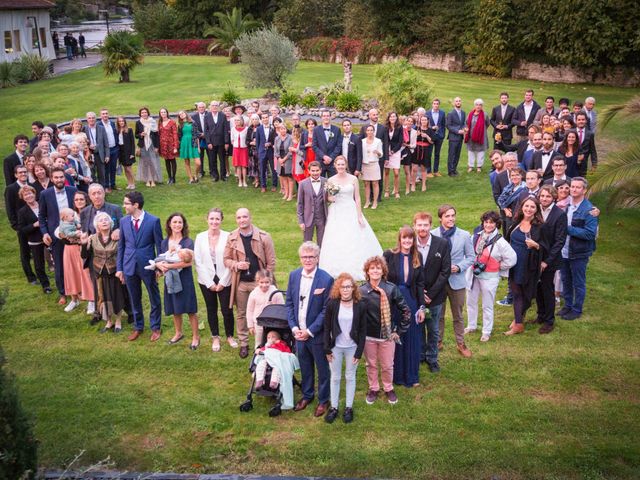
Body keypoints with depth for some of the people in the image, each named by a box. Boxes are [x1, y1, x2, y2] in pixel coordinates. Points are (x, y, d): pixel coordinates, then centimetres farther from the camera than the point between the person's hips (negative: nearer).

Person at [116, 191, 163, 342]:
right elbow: (121, 246, 6)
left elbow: (159, 244, -5)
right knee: (134, 299, 15)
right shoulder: (124, 221, 0)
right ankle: (138, 327, 33)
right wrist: (119, 268, 5)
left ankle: (156, 328, 28)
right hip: (129, 266, 3)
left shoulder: (153, 221, -11)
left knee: (154, 298, 11)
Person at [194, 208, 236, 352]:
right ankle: (215, 337, 28)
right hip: (207, 281, 2)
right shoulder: (200, 237, -1)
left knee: (227, 310, 0)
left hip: (224, 281, -2)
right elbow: (198, 262, -2)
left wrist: (222, 282, -9)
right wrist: (209, 283, -6)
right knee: (211, 309, 12)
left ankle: (230, 336, 23)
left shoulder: (227, 237, -8)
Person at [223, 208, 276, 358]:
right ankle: (243, 344, 24)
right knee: (241, 314, 11)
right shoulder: (232, 238, 0)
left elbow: (271, 261, -5)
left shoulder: (264, 237, -8)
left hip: (259, 282, -2)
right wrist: (236, 265, -16)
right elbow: (226, 259, 6)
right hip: (240, 282, 2)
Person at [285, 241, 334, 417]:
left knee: (322, 369, 13)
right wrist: (294, 327, -5)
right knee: (305, 367, 21)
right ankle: (307, 395, 41)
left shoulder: (326, 280, -17)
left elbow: (326, 310, -15)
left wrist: (310, 331, -16)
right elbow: (289, 303, 5)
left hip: (317, 334, -4)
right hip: (299, 333, 4)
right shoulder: (294, 275, -1)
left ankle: (323, 400, 31)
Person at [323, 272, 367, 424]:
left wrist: (359, 352, -7)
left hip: (352, 347, 0)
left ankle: (349, 407, 25)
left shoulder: (360, 305, -11)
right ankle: (333, 407, 25)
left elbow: (363, 330, -6)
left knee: (350, 377, 12)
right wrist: (327, 349, -4)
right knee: (335, 377, 12)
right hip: (335, 347, 0)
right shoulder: (332, 303, -11)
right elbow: (327, 327, -3)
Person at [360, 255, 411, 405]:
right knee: (371, 365, 16)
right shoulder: (361, 291, -11)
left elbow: (406, 311, -6)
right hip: (368, 336, 0)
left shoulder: (391, 289, -13)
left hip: (387, 335, 0)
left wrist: (400, 331, -4)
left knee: (387, 366, 13)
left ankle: (389, 389, 37)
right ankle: (373, 389, 37)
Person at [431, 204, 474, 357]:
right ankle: (438, 342, 31)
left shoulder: (464, 235, -6)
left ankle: (461, 343, 28)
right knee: (438, 315, 15)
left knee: (458, 316, 14)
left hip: (456, 281, 0)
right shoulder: (432, 235, -8)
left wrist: (459, 267, -15)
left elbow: (470, 257, 1)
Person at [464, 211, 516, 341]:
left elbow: (511, 260, -12)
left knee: (487, 306, 7)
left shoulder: (500, 242, -16)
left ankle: (487, 332, 22)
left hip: (489, 276, -5)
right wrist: (473, 264, 3)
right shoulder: (476, 236, -2)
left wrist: (497, 267, -6)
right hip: (473, 273, 5)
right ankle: (471, 326, 37)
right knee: (471, 302, 18)